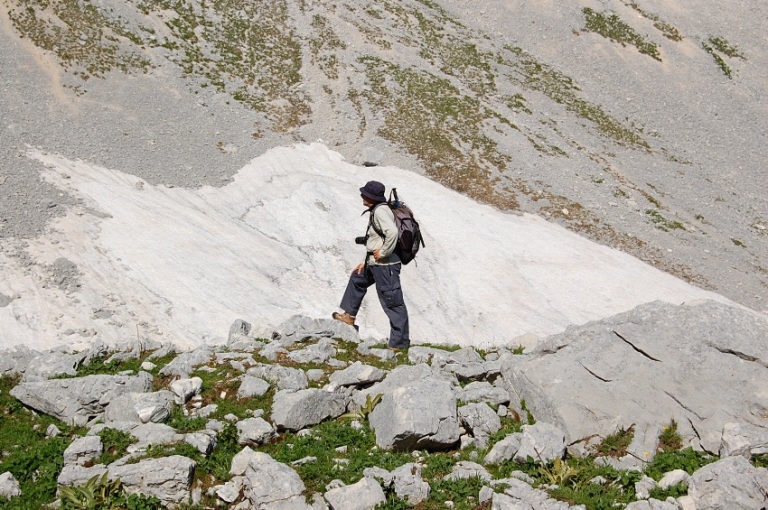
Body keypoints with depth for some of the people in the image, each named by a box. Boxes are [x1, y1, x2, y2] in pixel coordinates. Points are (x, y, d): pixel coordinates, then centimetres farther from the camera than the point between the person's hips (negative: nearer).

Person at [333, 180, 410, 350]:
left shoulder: (380, 211, -16)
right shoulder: (376, 211, 15)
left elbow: (392, 232, -33)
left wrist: (382, 253, -22)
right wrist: (366, 262, 20)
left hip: (385, 265, -11)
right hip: (374, 264, 11)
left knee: (393, 302, -6)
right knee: (357, 278, 31)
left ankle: (400, 342, -3)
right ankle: (349, 315, 43)